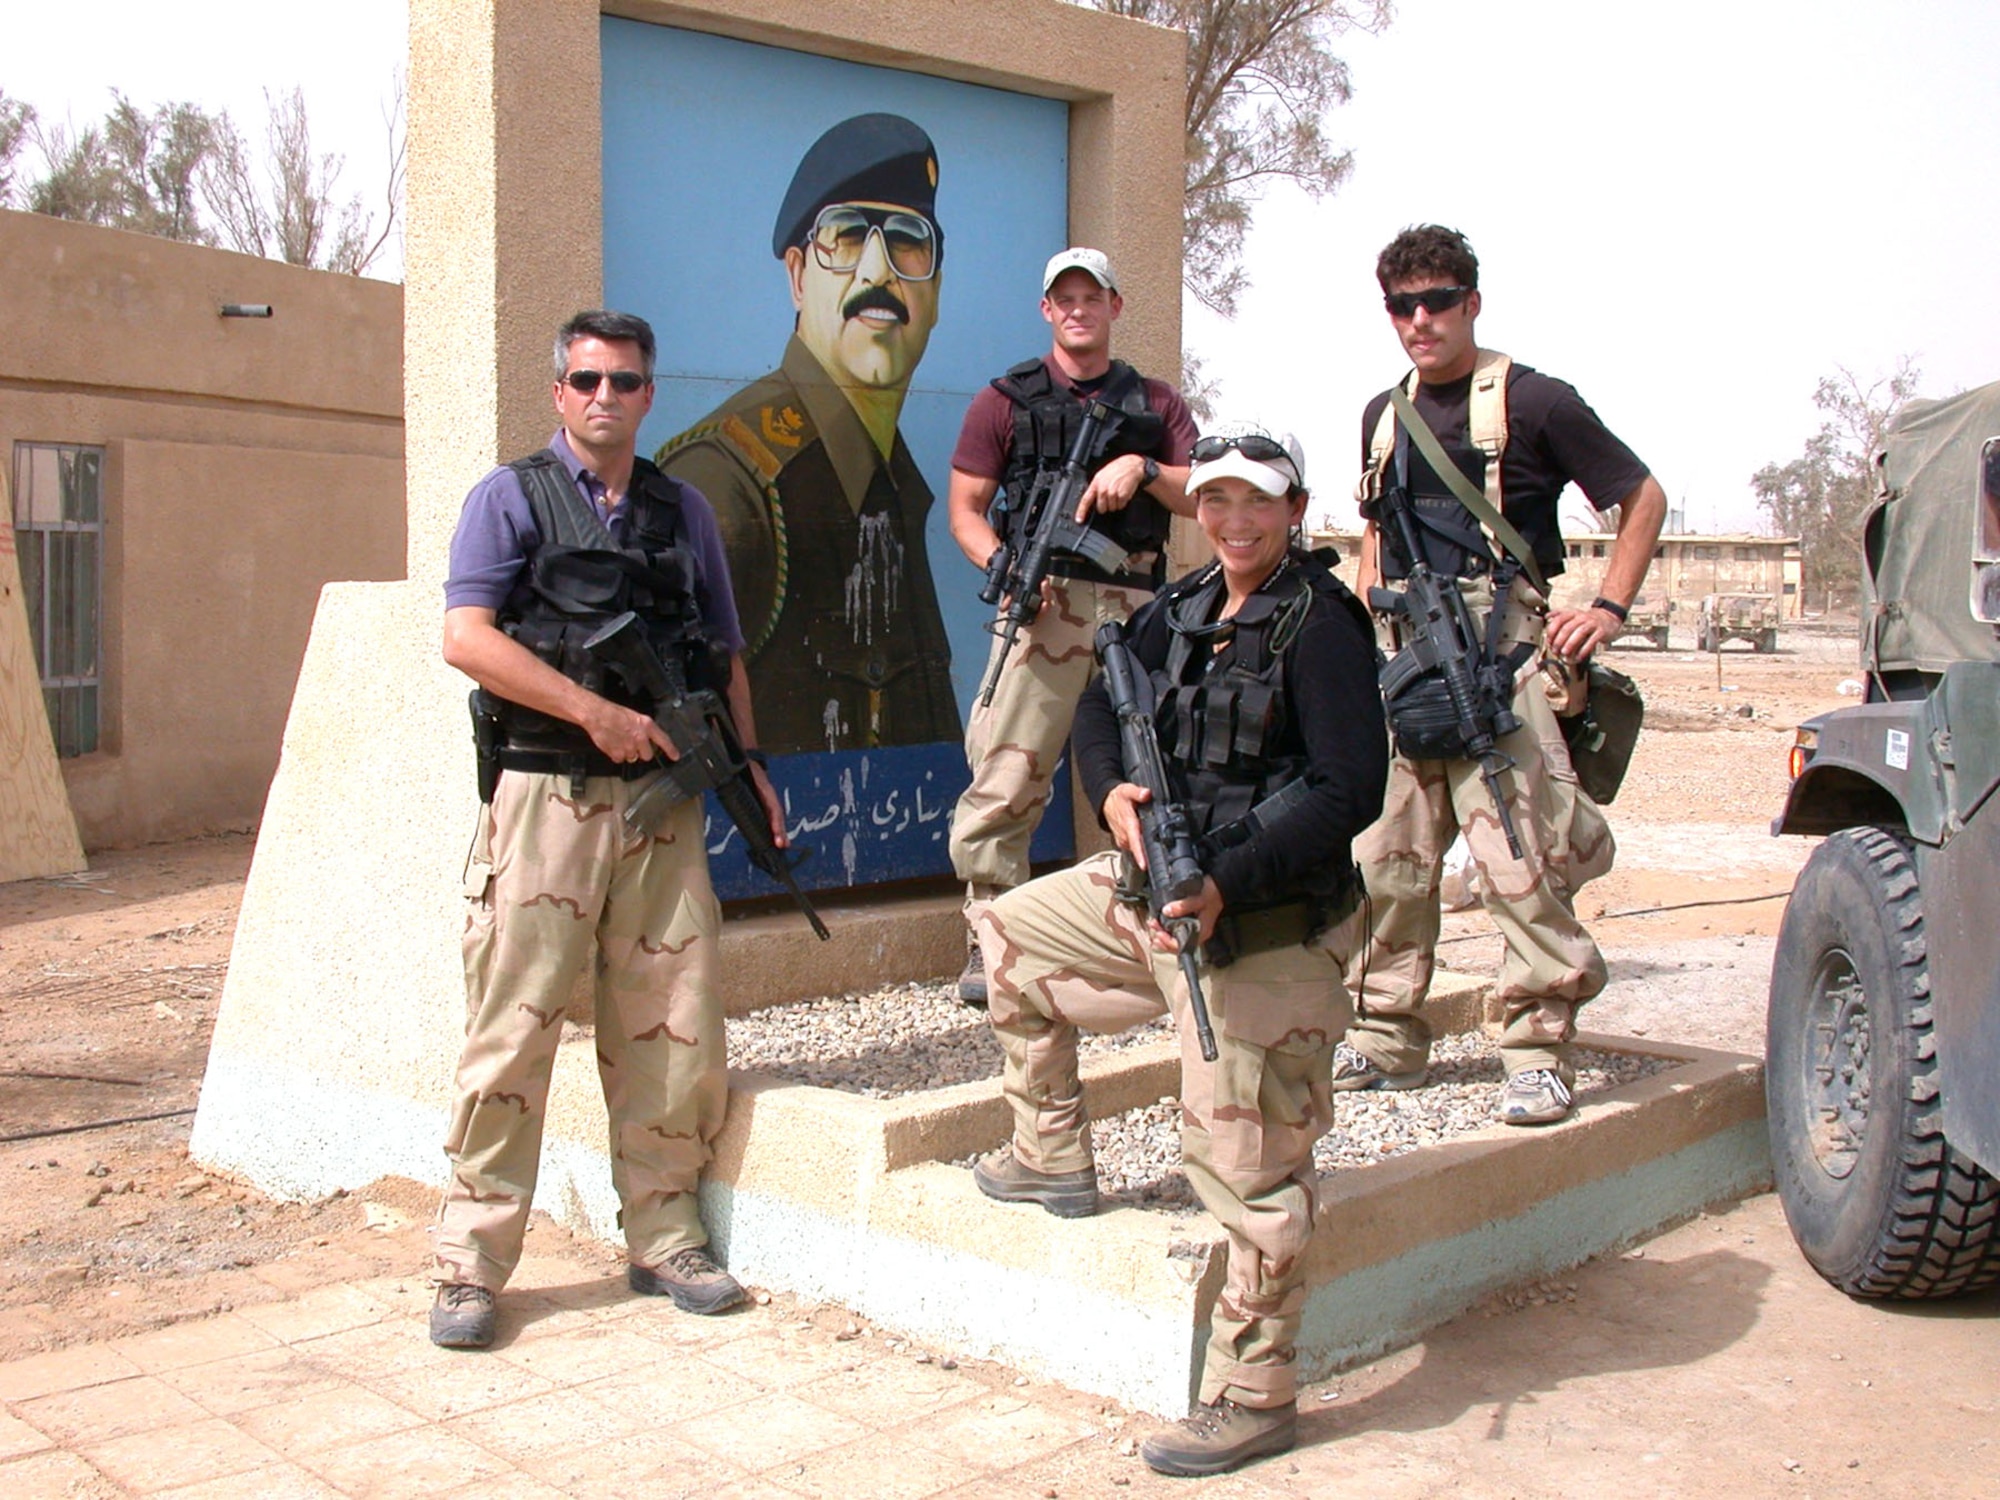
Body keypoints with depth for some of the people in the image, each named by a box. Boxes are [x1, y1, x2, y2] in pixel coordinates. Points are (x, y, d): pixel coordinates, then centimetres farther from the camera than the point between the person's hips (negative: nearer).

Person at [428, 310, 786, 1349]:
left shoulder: (684, 511, 18)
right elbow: (465, 638, -7)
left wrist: (747, 764, 7)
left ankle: (663, 1240, 18)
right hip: (545, 794, -4)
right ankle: (469, 1264, 5)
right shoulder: (511, 498, 5)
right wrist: (597, 711, -13)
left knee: (675, 1029, 5)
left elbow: (726, 656, 21)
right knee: (515, 1027, -4)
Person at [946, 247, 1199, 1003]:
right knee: (1004, 783, -10)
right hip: (1045, 607, -3)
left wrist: (1142, 470, -7)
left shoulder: (1155, 402, 18)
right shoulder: (1005, 400, 11)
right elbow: (965, 507, 7)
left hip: (1136, 609, 3)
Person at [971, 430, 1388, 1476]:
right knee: (1010, 934, 22)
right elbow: (1100, 709, 12)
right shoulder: (1178, 612, 10)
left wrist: (1225, 886, -27)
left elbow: (1352, 790, -20)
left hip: (1259, 920, -9)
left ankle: (1253, 1398, 8)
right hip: (1154, 885, 9)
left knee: (1243, 1161, -6)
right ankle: (1054, 1156, 33)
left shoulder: (1322, 621, -13)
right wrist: (1114, 791, -12)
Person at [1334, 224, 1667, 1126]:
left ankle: (1539, 1051, -1)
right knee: (1385, 854, 8)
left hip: (1501, 654, -6)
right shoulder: (1384, 417, 16)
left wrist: (1609, 609, -6)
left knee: (1513, 851, -11)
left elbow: (1642, 499, 3)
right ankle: (1387, 1040, 20)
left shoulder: (1532, 402, -2)